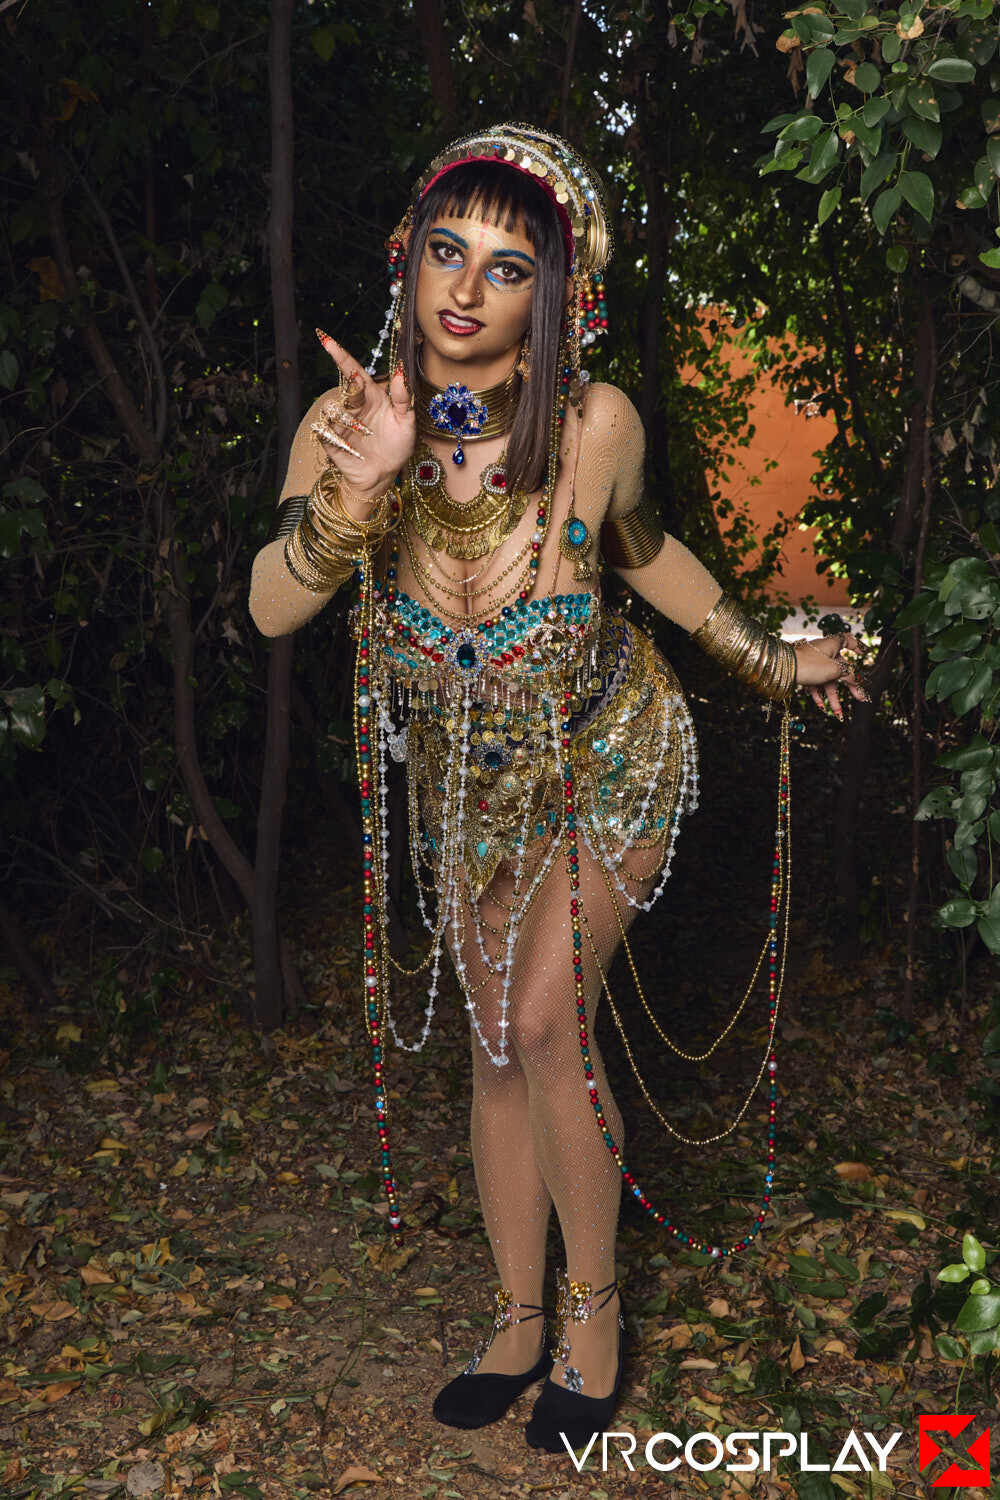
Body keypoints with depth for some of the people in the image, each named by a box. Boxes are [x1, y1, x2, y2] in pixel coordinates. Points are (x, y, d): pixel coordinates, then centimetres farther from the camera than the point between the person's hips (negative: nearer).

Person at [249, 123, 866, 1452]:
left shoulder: (596, 422, -20)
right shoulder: (349, 421, -16)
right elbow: (273, 609, -28)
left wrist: (768, 662, 5)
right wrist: (357, 488, -43)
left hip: (609, 754, -3)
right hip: (466, 776, 3)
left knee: (545, 1022, -13)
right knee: (495, 1044, 10)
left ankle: (595, 1303, 12)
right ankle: (519, 1321, 27)